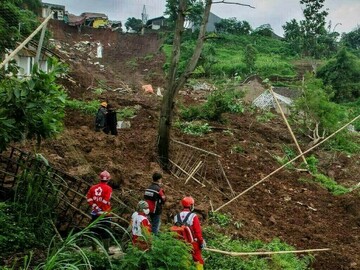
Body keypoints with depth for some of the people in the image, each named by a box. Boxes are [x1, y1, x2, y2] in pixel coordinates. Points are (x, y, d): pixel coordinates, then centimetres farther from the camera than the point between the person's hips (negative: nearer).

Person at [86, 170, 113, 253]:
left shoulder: (93, 187, 5)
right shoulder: (108, 188, -10)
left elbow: (89, 198, -1)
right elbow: (106, 201, -17)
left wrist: (95, 206, -3)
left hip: (94, 213, 5)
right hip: (104, 213, -5)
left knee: (95, 231, 15)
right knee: (106, 233, 2)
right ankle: (106, 250, 3)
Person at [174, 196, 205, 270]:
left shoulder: (177, 217, -2)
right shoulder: (193, 216, -17)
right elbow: (198, 231, -16)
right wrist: (201, 242, -2)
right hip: (193, 243, -4)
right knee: (198, 261, 9)